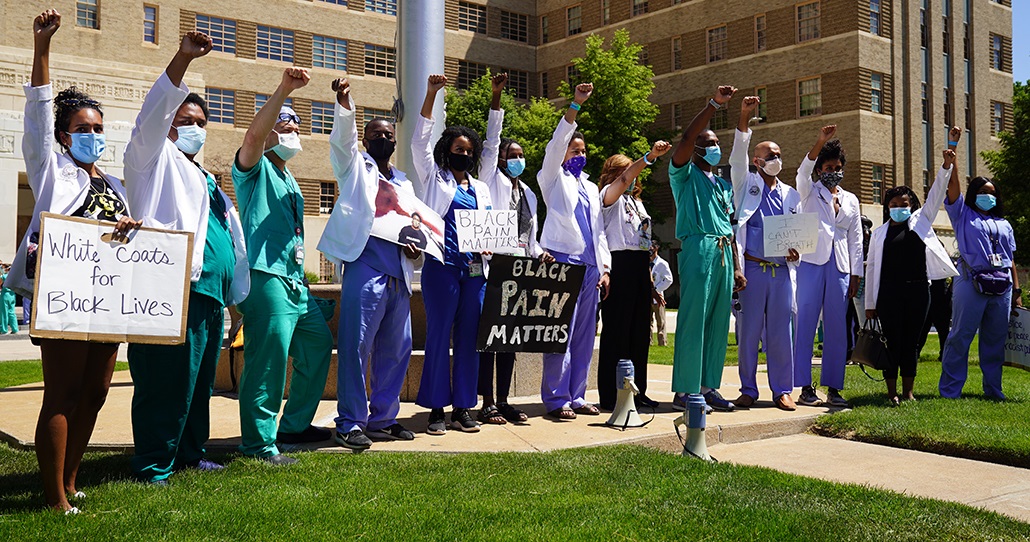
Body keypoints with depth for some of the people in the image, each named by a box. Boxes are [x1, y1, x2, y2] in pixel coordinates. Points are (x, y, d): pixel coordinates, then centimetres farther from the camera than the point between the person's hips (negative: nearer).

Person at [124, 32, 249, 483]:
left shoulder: (206, 180, 27)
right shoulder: (155, 160, 6)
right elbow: (153, 114, -12)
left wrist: (235, 294, 25)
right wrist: (183, 59, -22)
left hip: (210, 295, 8)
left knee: (199, 381, 13)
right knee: (166, 382, -9)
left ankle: (190, 453, 24)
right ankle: (153, 467, -2)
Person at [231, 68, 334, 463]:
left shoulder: (289, 180, 26)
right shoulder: (255, 170, 0)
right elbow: (254, 135, -23)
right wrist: (283, 90, -30)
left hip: (295, 280, 10)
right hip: (265, 276, -10)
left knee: (318, 342, 16)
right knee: (269, 357, -13)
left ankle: (295, 424, 27)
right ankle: (258, 443, -6)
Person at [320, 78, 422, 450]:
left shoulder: (404, 182, 26)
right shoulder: (355, 167, 13)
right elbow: (342, 137, -7)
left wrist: (416, 251, 6)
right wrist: (344, 104, -26)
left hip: (398, 276, 6)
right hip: (365, 269, -5)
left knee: (396, 349, 6)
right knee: (356, 347, -9)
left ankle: (383, 419, 16)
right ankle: (351, 423, -2)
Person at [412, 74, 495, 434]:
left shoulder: (481, 189, 21)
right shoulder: (435, 178, 10)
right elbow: (420, 140, 1)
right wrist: (431, 94, -5)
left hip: (475, 270, 4)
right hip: (442, 266, -4)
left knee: (469, 338, 4)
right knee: (438, 336, -4)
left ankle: (463, 408, 11)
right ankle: (436, 409, 3)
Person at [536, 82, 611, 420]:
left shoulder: (591, 188, 24)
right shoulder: (554, 178, 8)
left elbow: (599, 230, 22)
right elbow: (555, 146, -9)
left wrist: (605, 267, 12)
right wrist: (575, 106, -17)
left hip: (589, 266, 6)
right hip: (562, 261, -6)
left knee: (585, 335, 5)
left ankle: (576, 396, 11)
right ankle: (556, 400, -5)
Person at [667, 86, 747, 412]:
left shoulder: (724, 185, 25)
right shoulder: (685, 175, 6)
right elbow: (686, 139, -13)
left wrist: (736, 267, 15)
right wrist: (714, 105, -18)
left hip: (723, 253, 7)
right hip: (698, 248, -7)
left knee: (718, 323, 6)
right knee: (693, 320, -8)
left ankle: (708, 386, 12)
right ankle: (686, 389, -4)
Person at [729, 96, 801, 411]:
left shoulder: (791, 195, 18)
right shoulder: (746, 185, 9)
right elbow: (738, 157, -7)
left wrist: (796, 249, -4)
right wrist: (744, 118, -17)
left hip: (782, 271, 3)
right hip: (752, 269, -3)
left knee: (780, 332, 4)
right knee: (749, 331, 0)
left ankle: (782, 391, 12)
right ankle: (748, 390, 10)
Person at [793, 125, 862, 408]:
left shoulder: (851, 200, 20)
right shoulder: (809, 192, 10)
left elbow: (855, 239, 17)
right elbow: (803, 171, -12)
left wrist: (856, 274, 10)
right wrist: (820, 142, -25)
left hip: (840, 268, 4)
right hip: (812, 263, -4)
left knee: (837, 329, 3)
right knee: (806, 324, -6)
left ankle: (833, 387, 8)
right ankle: (805, 387, -3)